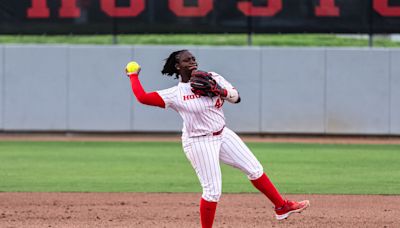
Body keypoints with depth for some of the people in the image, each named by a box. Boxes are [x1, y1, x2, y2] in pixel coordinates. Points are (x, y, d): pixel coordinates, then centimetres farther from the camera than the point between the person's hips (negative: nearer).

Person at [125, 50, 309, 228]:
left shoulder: (212, 78, 1)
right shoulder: (175, 94, -11)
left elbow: (236, 97, -1)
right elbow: (142, 97, -15)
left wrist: (221, 91, -21)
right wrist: (133, 76, -2)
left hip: (223, 135, 5)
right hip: (199, 143, -5)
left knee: (255, 169, 7)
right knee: (213, 191, -8)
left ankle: (282, 208, 19)